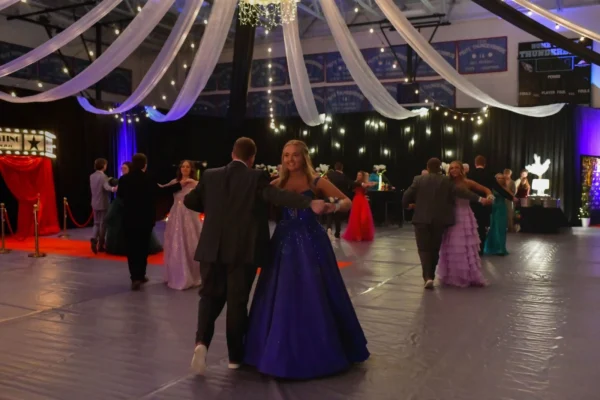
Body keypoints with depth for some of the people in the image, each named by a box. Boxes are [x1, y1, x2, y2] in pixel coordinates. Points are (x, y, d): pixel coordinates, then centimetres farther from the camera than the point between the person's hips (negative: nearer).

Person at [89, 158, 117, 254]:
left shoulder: (91, 176, 6)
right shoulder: (103, 176, -16)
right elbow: (106, 187, -35)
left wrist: (107, 180, 27)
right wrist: (113, 189, -55)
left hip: (95, 204, 6)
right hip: (103, 204, -6)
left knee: (96, 223, 15)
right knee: (103, 224, 4)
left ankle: (94, 239, -10)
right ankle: (100, 245, 8)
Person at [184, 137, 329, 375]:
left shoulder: (210, 176, 5)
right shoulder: (256, 177, -7)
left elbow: (189, 201, 11)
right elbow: (277, 195, -23)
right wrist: (310, 204, -32)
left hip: (212, 249, 3)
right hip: (243, 250, -3)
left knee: (210, 296, 15)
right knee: (237, 301, 8)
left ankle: (202, 341, -8)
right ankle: (235, 356, 19)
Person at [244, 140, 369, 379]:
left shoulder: (316, 182, -2)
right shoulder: (277, 184, 7)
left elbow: (347, 202, -7)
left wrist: (331, 206, -26)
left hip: (311, 243, -3)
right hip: (284, 242, 3)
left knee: (314, 296, 1)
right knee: (283, 297, 6)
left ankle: (320, 351, 19)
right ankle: (284, 350, 22)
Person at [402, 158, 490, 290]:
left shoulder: (418, 180, 1)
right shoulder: (446, 181, 1)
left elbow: (406, 196, -1)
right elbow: (461, 191, -10)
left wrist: (408, 205, 21)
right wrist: (480, 199, -12)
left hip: (422, 219, -1)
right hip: (440, 220, 1)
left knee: (424, 248, 1)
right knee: (434, 248, 12)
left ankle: (427, 277, -17)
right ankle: (430, 275, 16)